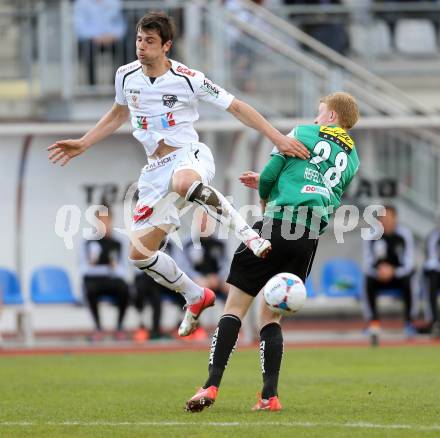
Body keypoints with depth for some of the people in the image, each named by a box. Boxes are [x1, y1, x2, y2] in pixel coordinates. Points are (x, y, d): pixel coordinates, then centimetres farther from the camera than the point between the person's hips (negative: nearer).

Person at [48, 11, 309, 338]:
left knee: (183, 182, -46)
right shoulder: (126, 76, 3)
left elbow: (236, 108, -4)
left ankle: (247, 232, -29)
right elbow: (119, 114, 25)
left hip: (190, 155, -6)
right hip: (156, 169, 6)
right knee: (140, 254, -1)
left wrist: (278, 139, -9)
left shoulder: (189, 79, -10)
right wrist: (83, 144, 22)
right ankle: (197, 297, 22)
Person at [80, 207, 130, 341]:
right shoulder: (89, 242, 7)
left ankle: (119, 327, -17)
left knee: (124, 288, -34)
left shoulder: (117, 244, 11)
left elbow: (123, 270, 7)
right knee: (90, 290, -38)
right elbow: (83, 268, 2)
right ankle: (98, 328, -25)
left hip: (113, 280, 1)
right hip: (93, 279, -1)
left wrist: (116, 268, -14)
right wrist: (91, 264, -18)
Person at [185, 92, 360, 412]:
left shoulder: (304, 133, 8)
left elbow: (269, 175, 3)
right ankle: (270, 396, 0)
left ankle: (212, 385, -14)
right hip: (311, 238, 5)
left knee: (236, 306, -2)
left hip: (276, 227, -5)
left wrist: (266, 202, 24)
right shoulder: (352, 159, 22)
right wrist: (266, 184, 32)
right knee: (271, 315, 14)